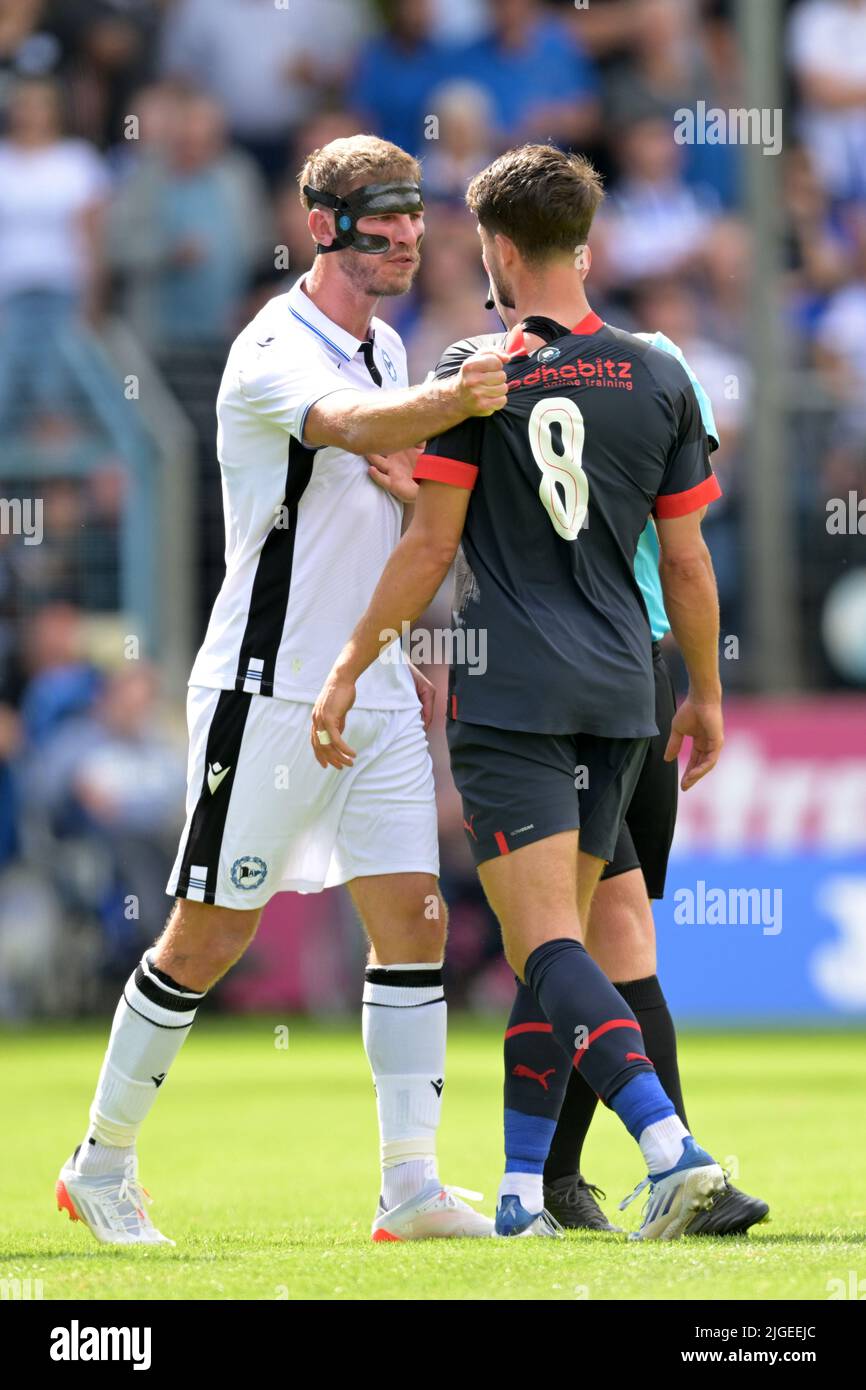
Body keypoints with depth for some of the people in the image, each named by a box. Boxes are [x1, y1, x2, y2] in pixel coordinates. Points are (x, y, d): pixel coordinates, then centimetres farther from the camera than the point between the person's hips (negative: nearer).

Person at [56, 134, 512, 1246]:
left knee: (413, 922, -1)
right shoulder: (273, 352, -14)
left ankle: (412, 1186, 1)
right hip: (269, 691, -7)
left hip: (372, 691, 8)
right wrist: (453, 401, -57)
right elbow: (350, 427, -37)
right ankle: (102, 1164, 12)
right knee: (210, 934, -2)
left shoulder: (384, 349, 12)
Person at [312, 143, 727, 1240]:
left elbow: (431, 545, -6)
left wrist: (348, 673, 2)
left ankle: (671, 1148, -28)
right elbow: (687, 560, 9)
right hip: (619, 696, 5)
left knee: (548, 943, -10)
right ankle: (523, 1193, 13)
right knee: (554, 945, 13)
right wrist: (706, 695, 21)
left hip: (507, 693, -5)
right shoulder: (658, 379, 6)